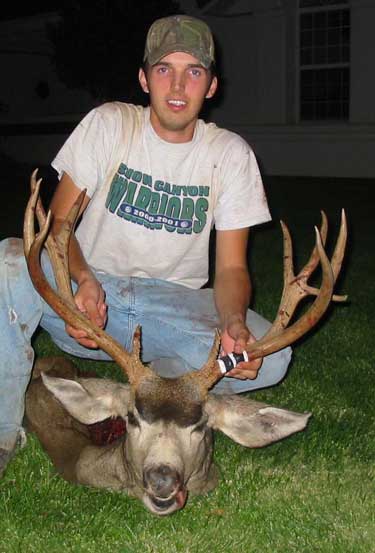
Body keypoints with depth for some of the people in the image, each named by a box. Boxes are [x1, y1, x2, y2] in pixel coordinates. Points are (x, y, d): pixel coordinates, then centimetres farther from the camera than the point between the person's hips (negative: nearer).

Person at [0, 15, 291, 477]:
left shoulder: (229, 153, -2)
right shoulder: (109, 124, -3)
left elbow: (231, 267, -3)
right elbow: (58, 221, -4)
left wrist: (235, 322, -27)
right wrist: (83, 280, -27)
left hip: (172, 302, 1)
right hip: (92, 290, 0)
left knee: (270, 354, -25)